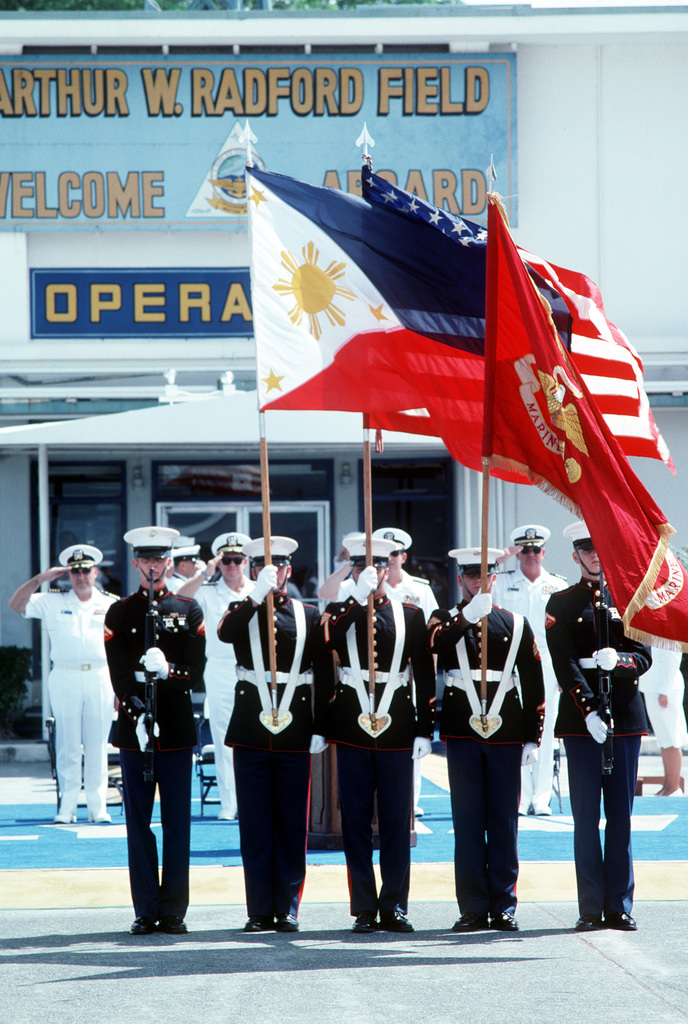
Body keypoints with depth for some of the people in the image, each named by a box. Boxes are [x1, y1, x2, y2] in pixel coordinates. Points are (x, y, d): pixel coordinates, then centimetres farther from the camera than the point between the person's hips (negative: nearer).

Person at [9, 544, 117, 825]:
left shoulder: (111, 605, 10)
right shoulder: (53, 602, 7)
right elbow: (16, 604, -1)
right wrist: (41, 578, -10)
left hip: (100, 678, 1)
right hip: (64, 678, 0)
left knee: (97, 746, 1)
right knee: (67, 745, -1)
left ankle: (98, 807, 4)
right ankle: (67, 807, 2)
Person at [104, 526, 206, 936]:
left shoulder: (189, 610, 7)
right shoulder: (119, 612, 7)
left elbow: (196, 673, 0)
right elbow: (119, 676, -3)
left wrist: (168, 670, -20)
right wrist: (137, 715, -18)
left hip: (178, 725, 0)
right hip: (134, 727, 0)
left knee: (177, 822, 0)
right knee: (138, 821, 0)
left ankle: (174, 910, 4)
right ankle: (146, 911, 4)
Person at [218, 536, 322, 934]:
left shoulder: (309, 615, 8)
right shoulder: (242, 611, 8)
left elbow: (322, 675, 7)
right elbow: (225, 633, -17)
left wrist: (321, 728, 0)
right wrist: (257, 595, -25)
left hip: (295, 733, 0)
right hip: (251, 730, 0)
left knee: (292, 823, 2)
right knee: (255, 825, 1)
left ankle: (288, 908, 9)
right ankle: (260, 911, 5)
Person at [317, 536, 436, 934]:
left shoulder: (410, 615, 8)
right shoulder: (340, 612, 7)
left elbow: (426, 675, 6)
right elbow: (327, 642, -17)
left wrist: (425, 730, 0)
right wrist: (359, 597, -23)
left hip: (397, 731, 0)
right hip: (353, 730, 0)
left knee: (397, 822, 1)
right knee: (356, 822, 1)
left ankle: (394, 906, 7)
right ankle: (365, 909, 5)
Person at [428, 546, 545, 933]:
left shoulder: (517, 625, 11)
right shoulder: (447, 620, 8)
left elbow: (534, 684, 8)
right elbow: (435, 644, -17)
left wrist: (532, 738, 2)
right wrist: (468, 616, -31)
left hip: (505, 730, 1)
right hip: (462, 728, -1)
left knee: (504, 820, 2)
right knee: (468, 821, -1)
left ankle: (504, 906, 6)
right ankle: (474, 908, 1)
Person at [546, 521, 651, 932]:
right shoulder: (562, 604, 5)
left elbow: (644, 657, 4)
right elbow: (565, 665, -4)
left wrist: (618, 660, -18)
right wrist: (588, 711, -16)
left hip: (625, 715, 1)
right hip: (581, 717, -1)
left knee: (621, 815, 2)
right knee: (586, 816, -2)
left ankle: (620, 906, 6)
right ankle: (591, 909, 0)